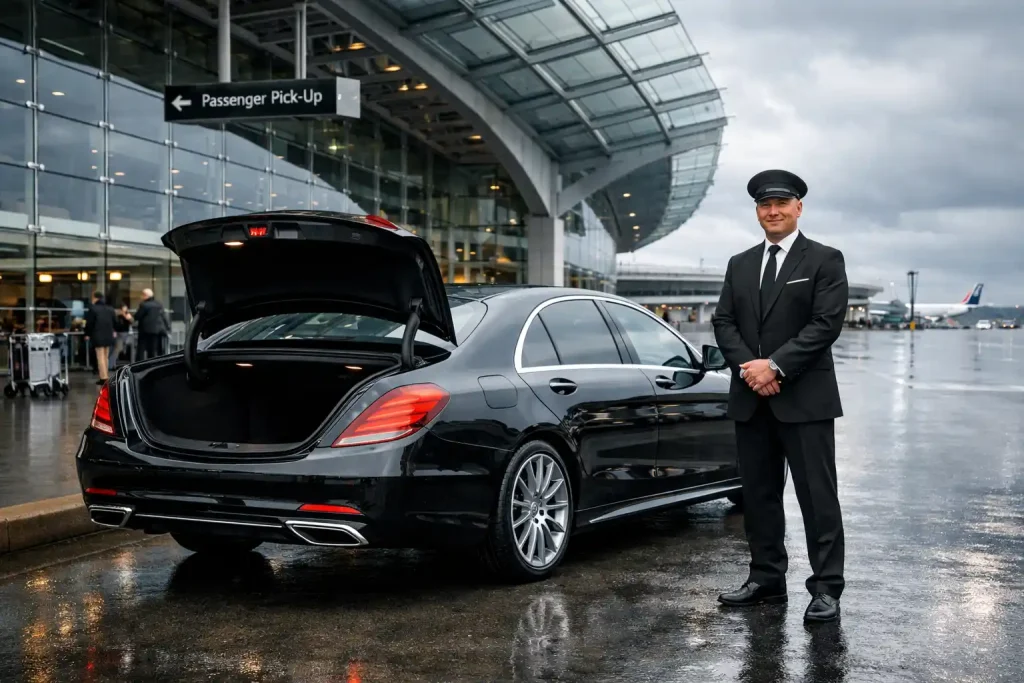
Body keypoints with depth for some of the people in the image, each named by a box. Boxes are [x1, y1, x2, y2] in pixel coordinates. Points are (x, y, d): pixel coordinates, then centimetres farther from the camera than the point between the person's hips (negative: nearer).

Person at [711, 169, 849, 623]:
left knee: (817, 496, -3)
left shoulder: (825, 260, -1)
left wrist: (775, 365, -16)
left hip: (805, 398, -5)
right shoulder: (740, 265, 15)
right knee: (758, 494, 10)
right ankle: (766, 580, 20)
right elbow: (723, 322, 8)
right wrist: (747, 366, -9)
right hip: (750, 399, 5)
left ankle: (826, 588, 2)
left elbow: (827, 323, -10)